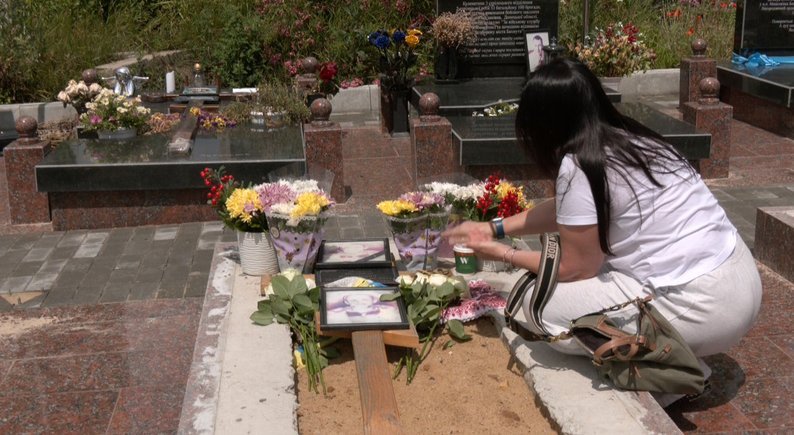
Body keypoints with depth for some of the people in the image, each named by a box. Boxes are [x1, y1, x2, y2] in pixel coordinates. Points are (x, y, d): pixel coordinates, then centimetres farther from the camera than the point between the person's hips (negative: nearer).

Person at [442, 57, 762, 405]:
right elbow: (563, 210, 23)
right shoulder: (630, 140, 10)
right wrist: (494, 228, 26)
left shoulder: (579, 166, -15)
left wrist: (505, 255, 9)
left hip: (703, 307, -9)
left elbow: (575, 270, -5)